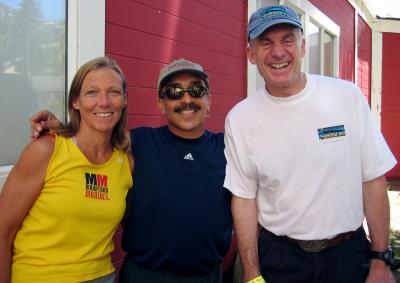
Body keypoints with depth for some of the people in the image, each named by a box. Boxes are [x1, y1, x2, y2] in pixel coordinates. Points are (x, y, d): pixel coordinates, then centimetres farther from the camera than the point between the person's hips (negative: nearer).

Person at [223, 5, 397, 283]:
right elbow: (244, 198, -3)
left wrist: (381, 260, -4)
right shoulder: (239, 118, -7)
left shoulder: (348, 97, -8)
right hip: (277, 256, 0)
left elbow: (373, 180, -4)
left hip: (349, 252, 1)